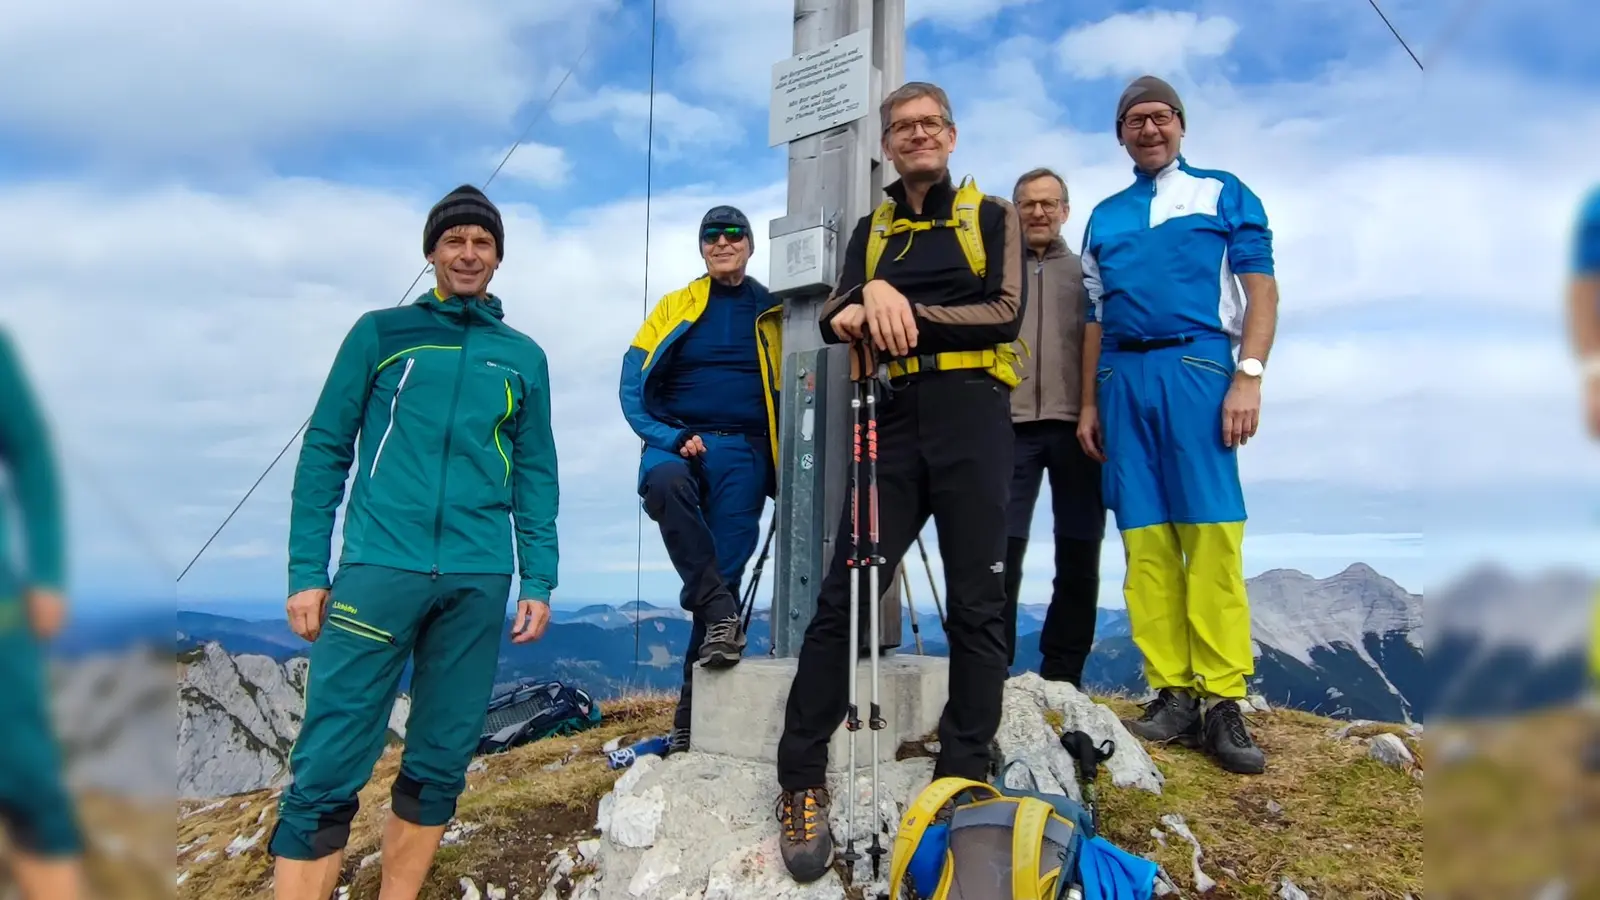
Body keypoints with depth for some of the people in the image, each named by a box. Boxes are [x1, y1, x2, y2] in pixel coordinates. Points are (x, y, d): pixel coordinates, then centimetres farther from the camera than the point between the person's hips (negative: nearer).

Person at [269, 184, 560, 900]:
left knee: (439, 768, 9)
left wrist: (538, 581, 5)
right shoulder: (380, 332, 8)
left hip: (479, 580, 3)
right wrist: (306, 570, -2)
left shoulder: (524, 356, 14)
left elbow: (536, 476, 13)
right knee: (327, 772, -4)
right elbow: (324, 450, 5)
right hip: (378, 567, -2)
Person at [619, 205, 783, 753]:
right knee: (666, 483, -36)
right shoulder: (674, 308, 11)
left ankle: (694, 710, 1)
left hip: (743, 455, 1)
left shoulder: (773, 314, 12)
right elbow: (634, 388, 4)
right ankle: (719, 613, -33)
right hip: (678, 445, 0)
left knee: (727, 571, -7)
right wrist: (671, 440, -12)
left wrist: (781, 462, -1)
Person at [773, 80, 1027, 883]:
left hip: (971, 416, -2)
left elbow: (1004, 311, -3)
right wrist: (873, 291, -15)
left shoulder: (991, 215, 12)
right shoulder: (872, 230, 20)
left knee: (977, 604, 0)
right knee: (842, 594, -5)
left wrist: (909, 316, -14)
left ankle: (965, 776, 11)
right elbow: (836, 318, 7)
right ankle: (801, 780, 3)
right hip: (897, 418, 2)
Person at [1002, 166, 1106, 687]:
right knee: (1001, 552, -7)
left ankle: (1062, 677, 11)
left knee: (1078, 556, 2)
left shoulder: (1087, 272, 16)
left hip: (1075, 426, 1)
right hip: (1011, 425, -1)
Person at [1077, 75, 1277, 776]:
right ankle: (1172, 693, 3)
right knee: (1145, 539, -1)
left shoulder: (1223, 193, 14)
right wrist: (1088, 403, 13)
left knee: (1212, 532, -11)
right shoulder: (1105, 216, 23)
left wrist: (1249, 376, -8)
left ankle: (1221, 700, -8)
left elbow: (1261, 290, 5)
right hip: (1121, 377, 3)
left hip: (1195, 365, -3)